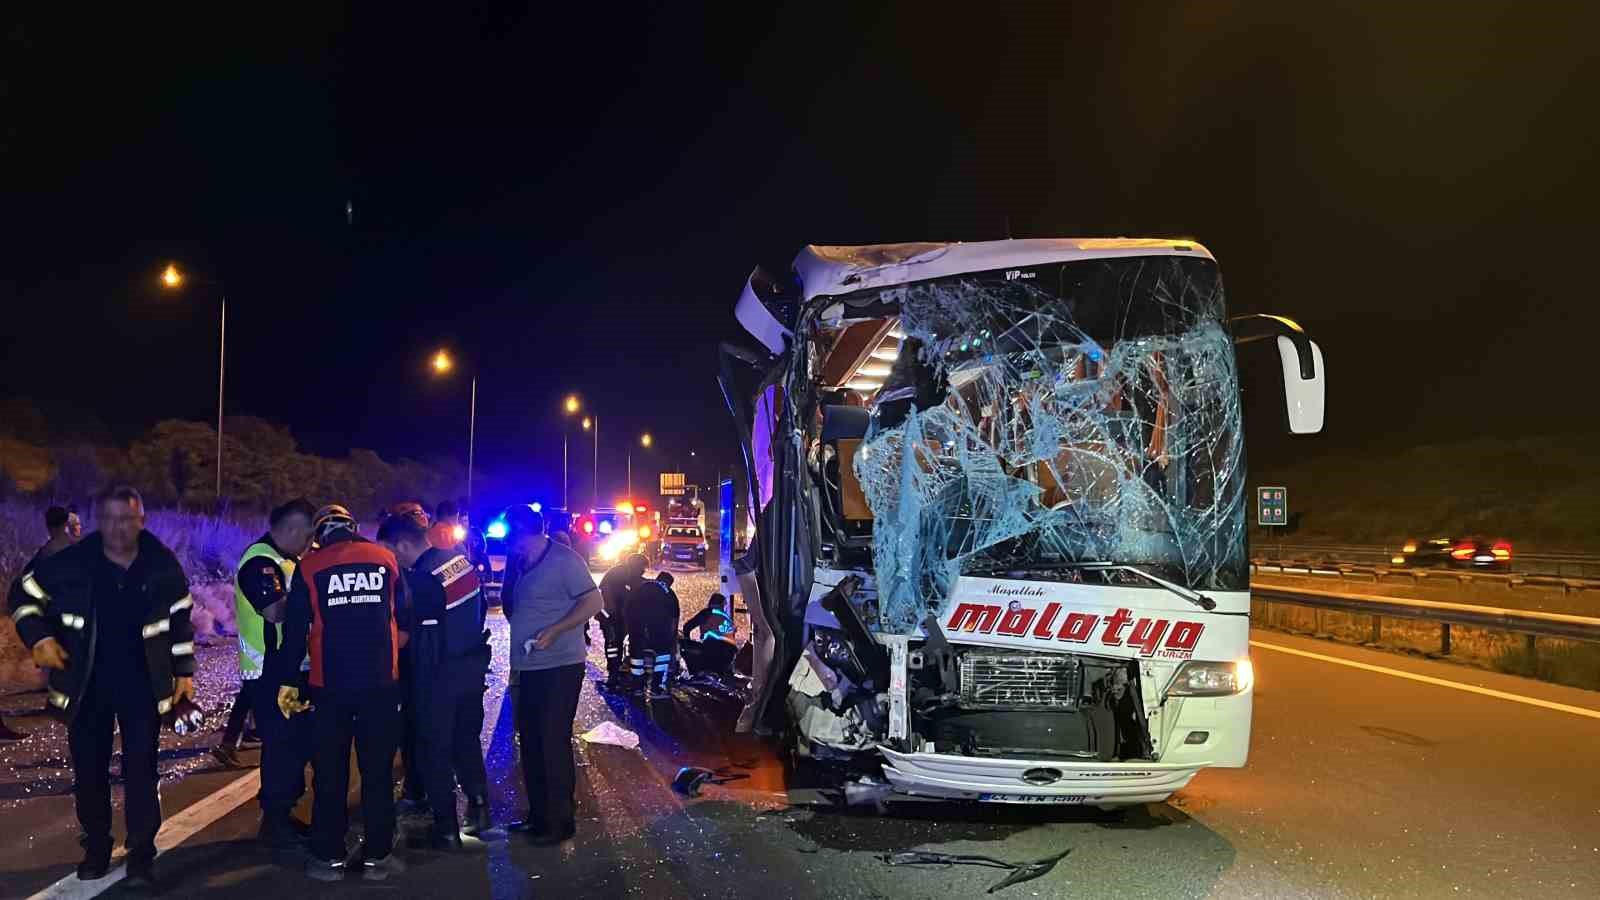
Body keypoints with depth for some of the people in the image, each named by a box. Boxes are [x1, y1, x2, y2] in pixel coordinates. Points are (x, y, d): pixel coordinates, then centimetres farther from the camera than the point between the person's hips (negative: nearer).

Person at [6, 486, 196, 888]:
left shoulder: (162, 565, -8)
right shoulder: (73, 562, -10)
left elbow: (180, 618, 5)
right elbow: (24, 594, 4)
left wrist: (184, 671, 6)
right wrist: (39, 638, -10)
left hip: (142, 682, -1)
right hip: (87, 682, 1)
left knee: (141, 768, -3)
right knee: (88, 767, 10)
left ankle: (141, 854, 4)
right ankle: (96, 846, 27)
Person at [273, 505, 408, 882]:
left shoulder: (309, 566, 1)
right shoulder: (386, 558, 5)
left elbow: (295, 630, 0)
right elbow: (405, 620, 8)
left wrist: (288, 682, 6)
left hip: (330, 684, -1)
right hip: (381, 681, 1)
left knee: (330, 772, 9)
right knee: (378, 770, 8)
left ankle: (329, 856, 13)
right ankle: (377, 855, 11)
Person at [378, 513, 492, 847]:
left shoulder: (421, 579, -23)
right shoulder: (461, 559, 0)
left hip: (439, 676, -7)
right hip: (473, 666, 7)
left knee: (436, 749, 6)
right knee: (468, 738, 21)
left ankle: (447, 828, 11)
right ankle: (478, 806, 26)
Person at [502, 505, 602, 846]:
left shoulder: (563, 560, -11)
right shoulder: (522, 566, 15)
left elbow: (593, 601, -15)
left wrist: (554, 631, -23)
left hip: (559, 667, -9)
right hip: (530, 669, 9)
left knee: (553, 743, -5)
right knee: (531, 742, 14)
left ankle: (561, 820, 5)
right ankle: (538, 814, 26)